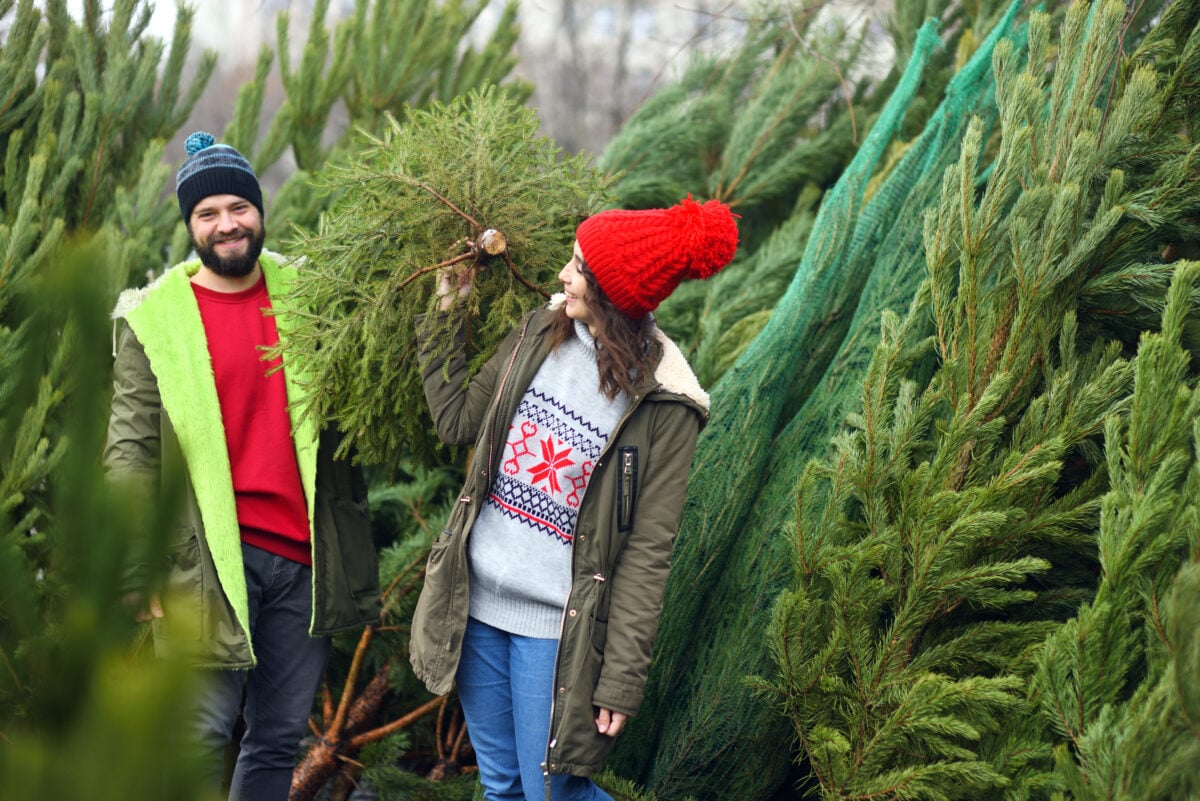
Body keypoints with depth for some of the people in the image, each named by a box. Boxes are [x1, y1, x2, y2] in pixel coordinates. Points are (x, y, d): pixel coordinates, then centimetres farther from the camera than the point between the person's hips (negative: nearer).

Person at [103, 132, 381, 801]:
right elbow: (131, 447, -3)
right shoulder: (154, 318, -1)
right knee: (202, 734, -7)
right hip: (209, 558, -3)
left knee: (282, 737, 10)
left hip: (303, 553, 4)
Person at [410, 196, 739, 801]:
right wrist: (445, 313, 6)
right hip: (476, 600, 6)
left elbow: (647, 552, -14)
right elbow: (457, 420, 10)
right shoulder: (540, 335, 1)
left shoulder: (662, 403, -14)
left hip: (555, 626, -6)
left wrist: (622, 677, -14)